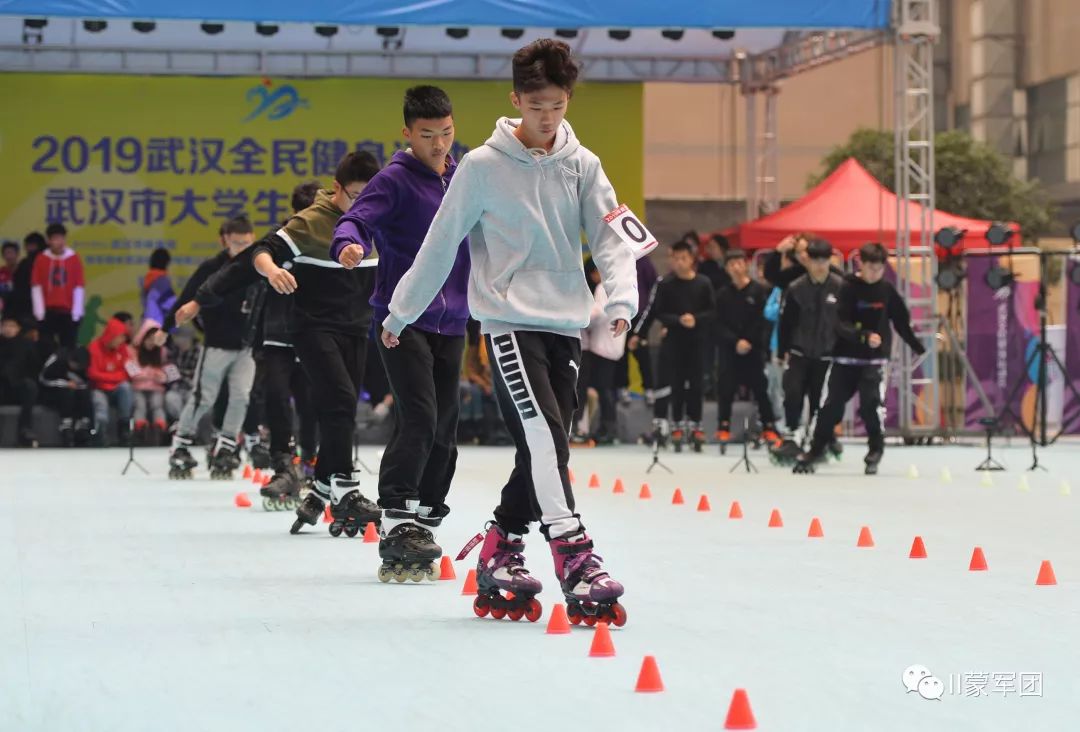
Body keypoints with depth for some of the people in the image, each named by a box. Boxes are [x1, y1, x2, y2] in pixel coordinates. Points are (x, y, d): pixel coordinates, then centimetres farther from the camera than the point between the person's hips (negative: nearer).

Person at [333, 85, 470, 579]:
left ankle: (426, 519, 16)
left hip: (451, 322, 6)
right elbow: (357, 220, -22)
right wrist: (349, 245, -42)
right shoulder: (395, 179, -7)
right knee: (418, 417, -18)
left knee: (443, 427, 8)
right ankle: (397, 521, -20)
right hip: (402, 319, -6)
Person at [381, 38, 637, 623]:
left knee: (544, 448, 5)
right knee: (544, 433, -20)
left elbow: (610, 236, 1)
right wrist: (400, 313, 9)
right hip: (510, 321, -5)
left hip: (567, 325, 5)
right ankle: (573, 555, -24)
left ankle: (500, 550, 21)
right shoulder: (483, 168, -4)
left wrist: (620, 299, -18)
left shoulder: (581, 166, 6)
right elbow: (440, 245, 3)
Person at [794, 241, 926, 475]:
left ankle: (875, 449, 4)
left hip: (875, 358, 1)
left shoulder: (887, 290, 2)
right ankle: (817, 449, 19)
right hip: (846, 356, -1)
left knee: (871, 402, -15)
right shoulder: (846, 288, -8)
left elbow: (901, 321, 13)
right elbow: (840, 324, -16)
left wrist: (918, 347, 15)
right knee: (832, 403, 2)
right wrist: (864, 336, -30)